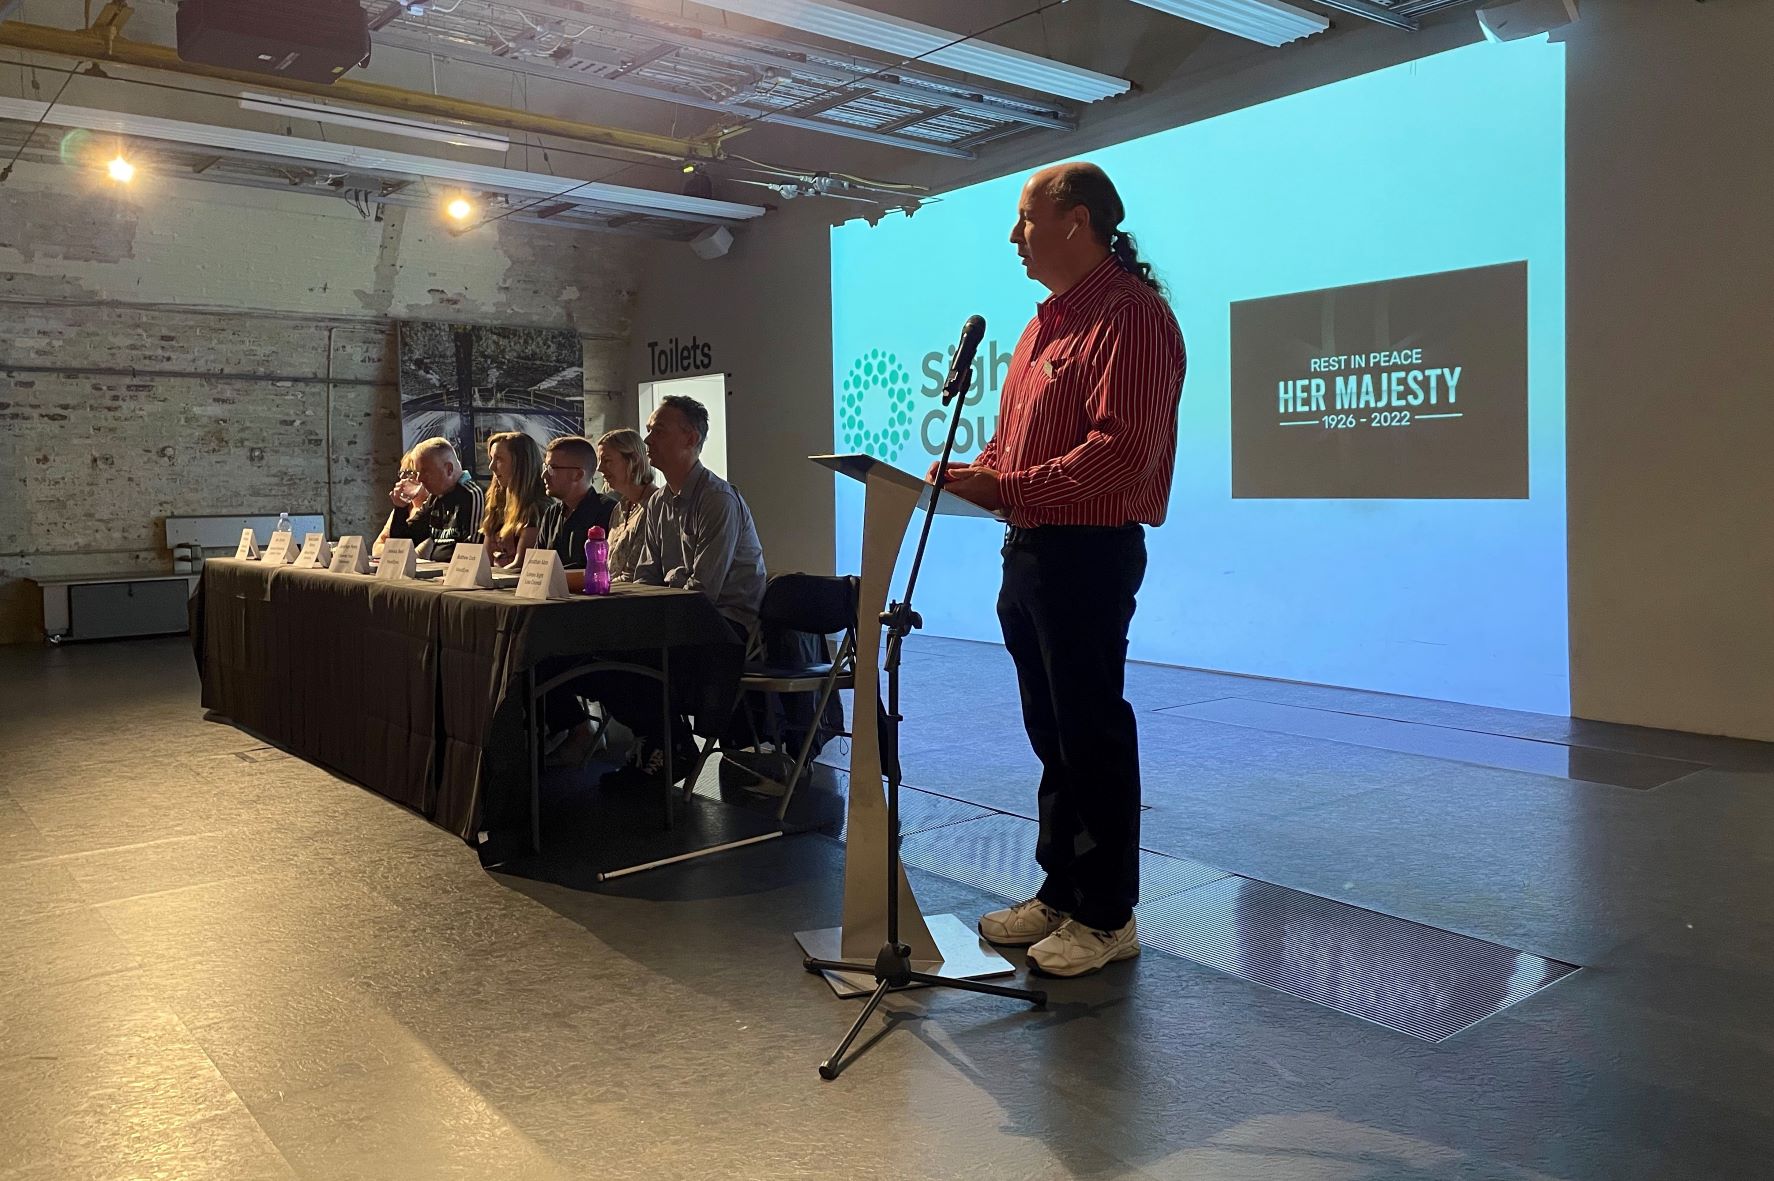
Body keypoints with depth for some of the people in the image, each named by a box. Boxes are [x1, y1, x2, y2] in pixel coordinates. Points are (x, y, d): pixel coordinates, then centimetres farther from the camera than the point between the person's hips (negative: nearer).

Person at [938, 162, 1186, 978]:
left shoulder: (1128, 315, -13)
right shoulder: (1048, 322, 19)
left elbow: (1121, 452, -23)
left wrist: (1004, 489, -22)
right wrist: (971, 473, 3)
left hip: (1089, 553, -10)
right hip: (1030, 550, 10)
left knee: (1093, 735, -1)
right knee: (1053, 735, 16)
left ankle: (1107, 916, 13)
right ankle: (1059, 893, 28)